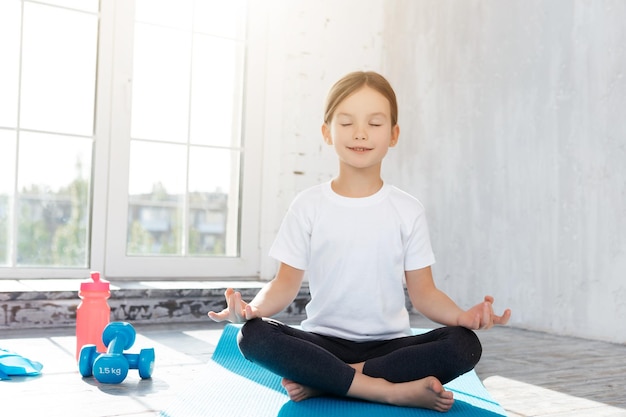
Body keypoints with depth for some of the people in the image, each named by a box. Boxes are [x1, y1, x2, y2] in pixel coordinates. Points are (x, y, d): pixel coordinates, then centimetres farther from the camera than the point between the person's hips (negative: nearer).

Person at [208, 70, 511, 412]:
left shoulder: (407, 210, 4)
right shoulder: (308, 205, 3)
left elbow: (422, 291, 2)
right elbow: (287, 282, 1)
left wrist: (461, 315, -19)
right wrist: (254, 307, -21)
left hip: (389, 343, 1)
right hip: (324, 341, 0)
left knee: (464, 345, -26)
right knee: (253, 335, -29)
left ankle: (320, 382, -23)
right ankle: (394, 390, -28)